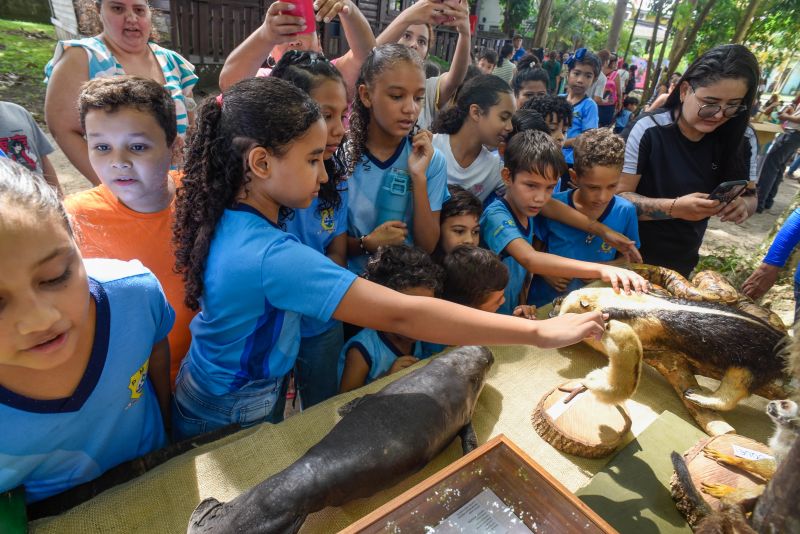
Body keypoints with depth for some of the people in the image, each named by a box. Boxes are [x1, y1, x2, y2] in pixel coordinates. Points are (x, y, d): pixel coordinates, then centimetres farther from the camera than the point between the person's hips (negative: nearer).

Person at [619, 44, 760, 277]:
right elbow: (616, 196, -21)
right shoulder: (647, 130, -21)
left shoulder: (743, 139, -6)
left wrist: (742, 205, -20)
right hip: (631, 257, -4)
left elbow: (749, 195, 3)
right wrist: (674, 207, -34)